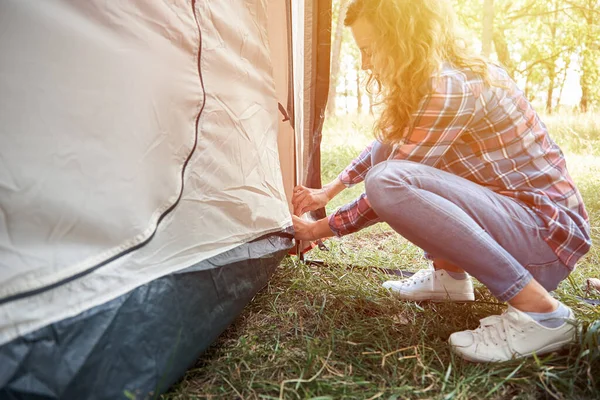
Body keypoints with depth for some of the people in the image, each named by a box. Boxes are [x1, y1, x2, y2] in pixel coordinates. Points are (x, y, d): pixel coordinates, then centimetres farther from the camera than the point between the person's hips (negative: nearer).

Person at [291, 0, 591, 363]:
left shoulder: (452, 86, -20)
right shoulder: (437, 78, 7)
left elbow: (391, 185, -18)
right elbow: (383, 148, 19)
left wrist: (322, 229, -5)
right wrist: (327, 192, 16)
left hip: (548, 236, -9)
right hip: (509, 211, 9)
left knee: (388, 181, -31)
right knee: (389, 163, 11)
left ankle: (540, 312, -19)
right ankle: (449, 276, 13)